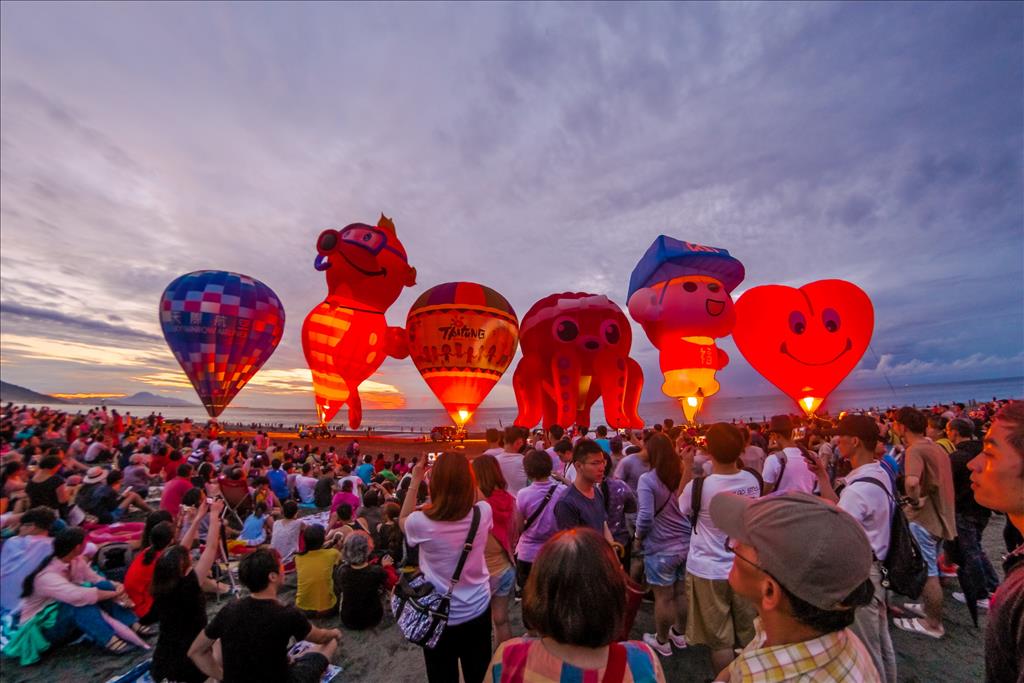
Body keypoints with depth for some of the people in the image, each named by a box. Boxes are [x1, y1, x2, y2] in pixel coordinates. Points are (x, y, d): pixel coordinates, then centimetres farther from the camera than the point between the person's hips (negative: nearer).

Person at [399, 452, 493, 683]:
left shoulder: (422, 522, -27)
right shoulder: (483, 512, -20)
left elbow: (402, 521, -2)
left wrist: (415, 482, -5)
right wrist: (459, 472, 1)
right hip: (479, 610, 2)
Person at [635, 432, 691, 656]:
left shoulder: (648, 479, -19)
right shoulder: (684, 474, -3)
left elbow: (646, 517, -23)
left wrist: (639, 535, -3)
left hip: (661, 548, -5)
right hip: (687, 543, 6)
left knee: (663, 597, 12)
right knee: (681, 592, 22)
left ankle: (662, 642, 31)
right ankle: (679, 634, 41)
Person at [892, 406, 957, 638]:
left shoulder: (915, 450, -22)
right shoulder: (936, 447, 8)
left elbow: (911, 481, -38)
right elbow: (942, 480, 21)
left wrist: (914, 501, -20)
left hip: (924, 517, -9)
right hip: (941, 515, 10)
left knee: (927, 571, 4)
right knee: (930, 568, 23)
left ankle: (933, 623, 16)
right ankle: (926, 605, 37)